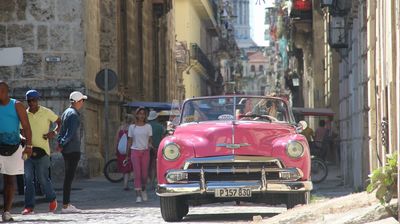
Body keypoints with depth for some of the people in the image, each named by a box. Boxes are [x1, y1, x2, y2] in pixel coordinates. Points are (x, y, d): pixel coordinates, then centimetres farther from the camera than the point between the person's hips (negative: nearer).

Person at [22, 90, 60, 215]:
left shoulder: (46, 112, 0)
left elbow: (59, 122, 10)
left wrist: (54, 132, -8)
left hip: (42, 150, -3)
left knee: (43, 178, -3)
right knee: (28, 179, -3)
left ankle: (52, 200, 21)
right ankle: (29, 207, -1)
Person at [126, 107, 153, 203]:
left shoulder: (148, 127, 6)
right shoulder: (132, 127, 6)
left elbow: (150, 140, 5)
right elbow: (129, 141, 10)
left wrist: (150, 145, -18)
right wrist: (127, 155, 9)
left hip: (145, 152, 1)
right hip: (135, 151, -1)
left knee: (144, 174, 3)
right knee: (137, 174, -8)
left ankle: (143, 190, 31)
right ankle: (138, 195, -8)